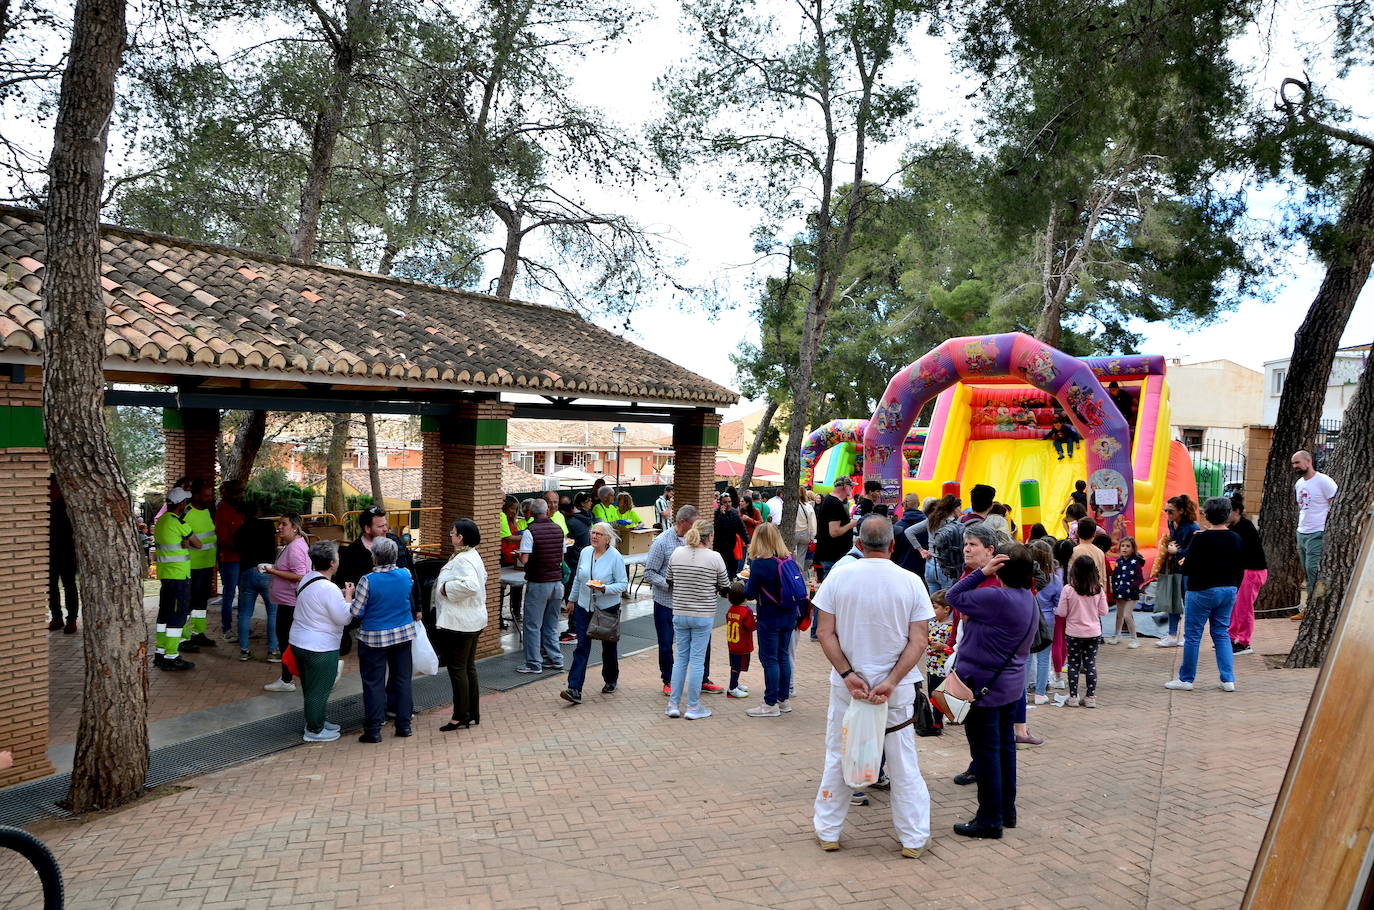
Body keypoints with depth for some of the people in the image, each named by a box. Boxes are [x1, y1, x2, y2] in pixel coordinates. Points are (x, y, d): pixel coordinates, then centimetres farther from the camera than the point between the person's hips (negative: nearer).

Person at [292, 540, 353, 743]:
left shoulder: (306, 580, 5)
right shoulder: (329, 589, -24)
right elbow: (344, 618, -20)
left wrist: (341, 596, 10)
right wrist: (348, 596, -7)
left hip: (299, 641, 9)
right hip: (320, 648, -9)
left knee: (310, 687, 22)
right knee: (319, 689, 5)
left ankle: (317, 721, 37)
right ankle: (315, 730, 16)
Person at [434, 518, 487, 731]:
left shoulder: (463, 560, -20)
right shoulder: (473, 555, 13)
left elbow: (471, 585, -36)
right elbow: (480, 580, 24)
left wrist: (446, 588, -23)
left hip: (459, 623, -11)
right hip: (473, 620, 11)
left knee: (457, 669, -2)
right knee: (469, 667, 16)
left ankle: (461, 717, 4)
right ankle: (473, 714, 22)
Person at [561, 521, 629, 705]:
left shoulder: (615, 557, -13)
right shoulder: (585, 552, 2)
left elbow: (623, 583, -12)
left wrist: (605, 588, -27)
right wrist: (572, 599, 18)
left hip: (608, 607, -3)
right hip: (584, 607, 3)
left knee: (608, 646, 14)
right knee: (582, 647, -5)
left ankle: (610, 681, 37)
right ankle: (574, 690, -12)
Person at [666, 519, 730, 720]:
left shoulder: (677, 553, -1)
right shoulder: (714, 557, -11)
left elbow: (670, 582, 10)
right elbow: (724, 586, -1)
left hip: (679, 613, 4)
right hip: (703, 615, -4)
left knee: (680, 658, 13)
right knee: (697, 660, 4)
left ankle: (674, 704, 15)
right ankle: (693, 707, 10)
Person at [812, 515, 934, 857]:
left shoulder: (837, 577, -6)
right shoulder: (910, 582, -7)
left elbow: (826, 633, -8)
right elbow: (918, 640, -10)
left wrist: (848, 674, -10)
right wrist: (891, 682, -13)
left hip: (846, 686, 1)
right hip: (897, 691, -1)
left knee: (837, 758, 14)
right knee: (904, 764, 11)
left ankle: (828, 832, 24)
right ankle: (913, 838, 19)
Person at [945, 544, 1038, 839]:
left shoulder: (998, 598, -25)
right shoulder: (1029, 600, 6)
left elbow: (954, 597, -14)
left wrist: (982, 572, -16)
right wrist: (970, 619, 3)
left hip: (983, 687, -9)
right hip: (1010, 685, 9)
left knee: (985, 751, 0)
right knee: (1005, 745, 17)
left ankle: (990, 820, 7)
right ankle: (1007, 811, 28)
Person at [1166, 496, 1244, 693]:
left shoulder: (1200, 539, -15)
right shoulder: (1236, 539, 4)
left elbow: (1187, 569, -15)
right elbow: (1240, 569, 11)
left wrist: (1184, 559, 6)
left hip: (1202, 591, -6)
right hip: (1228, 590, 6)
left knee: (1192, 635, 3)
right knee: (1222, 634, 12)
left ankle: (1185, 678, 9)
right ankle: (1228, 680, 8)